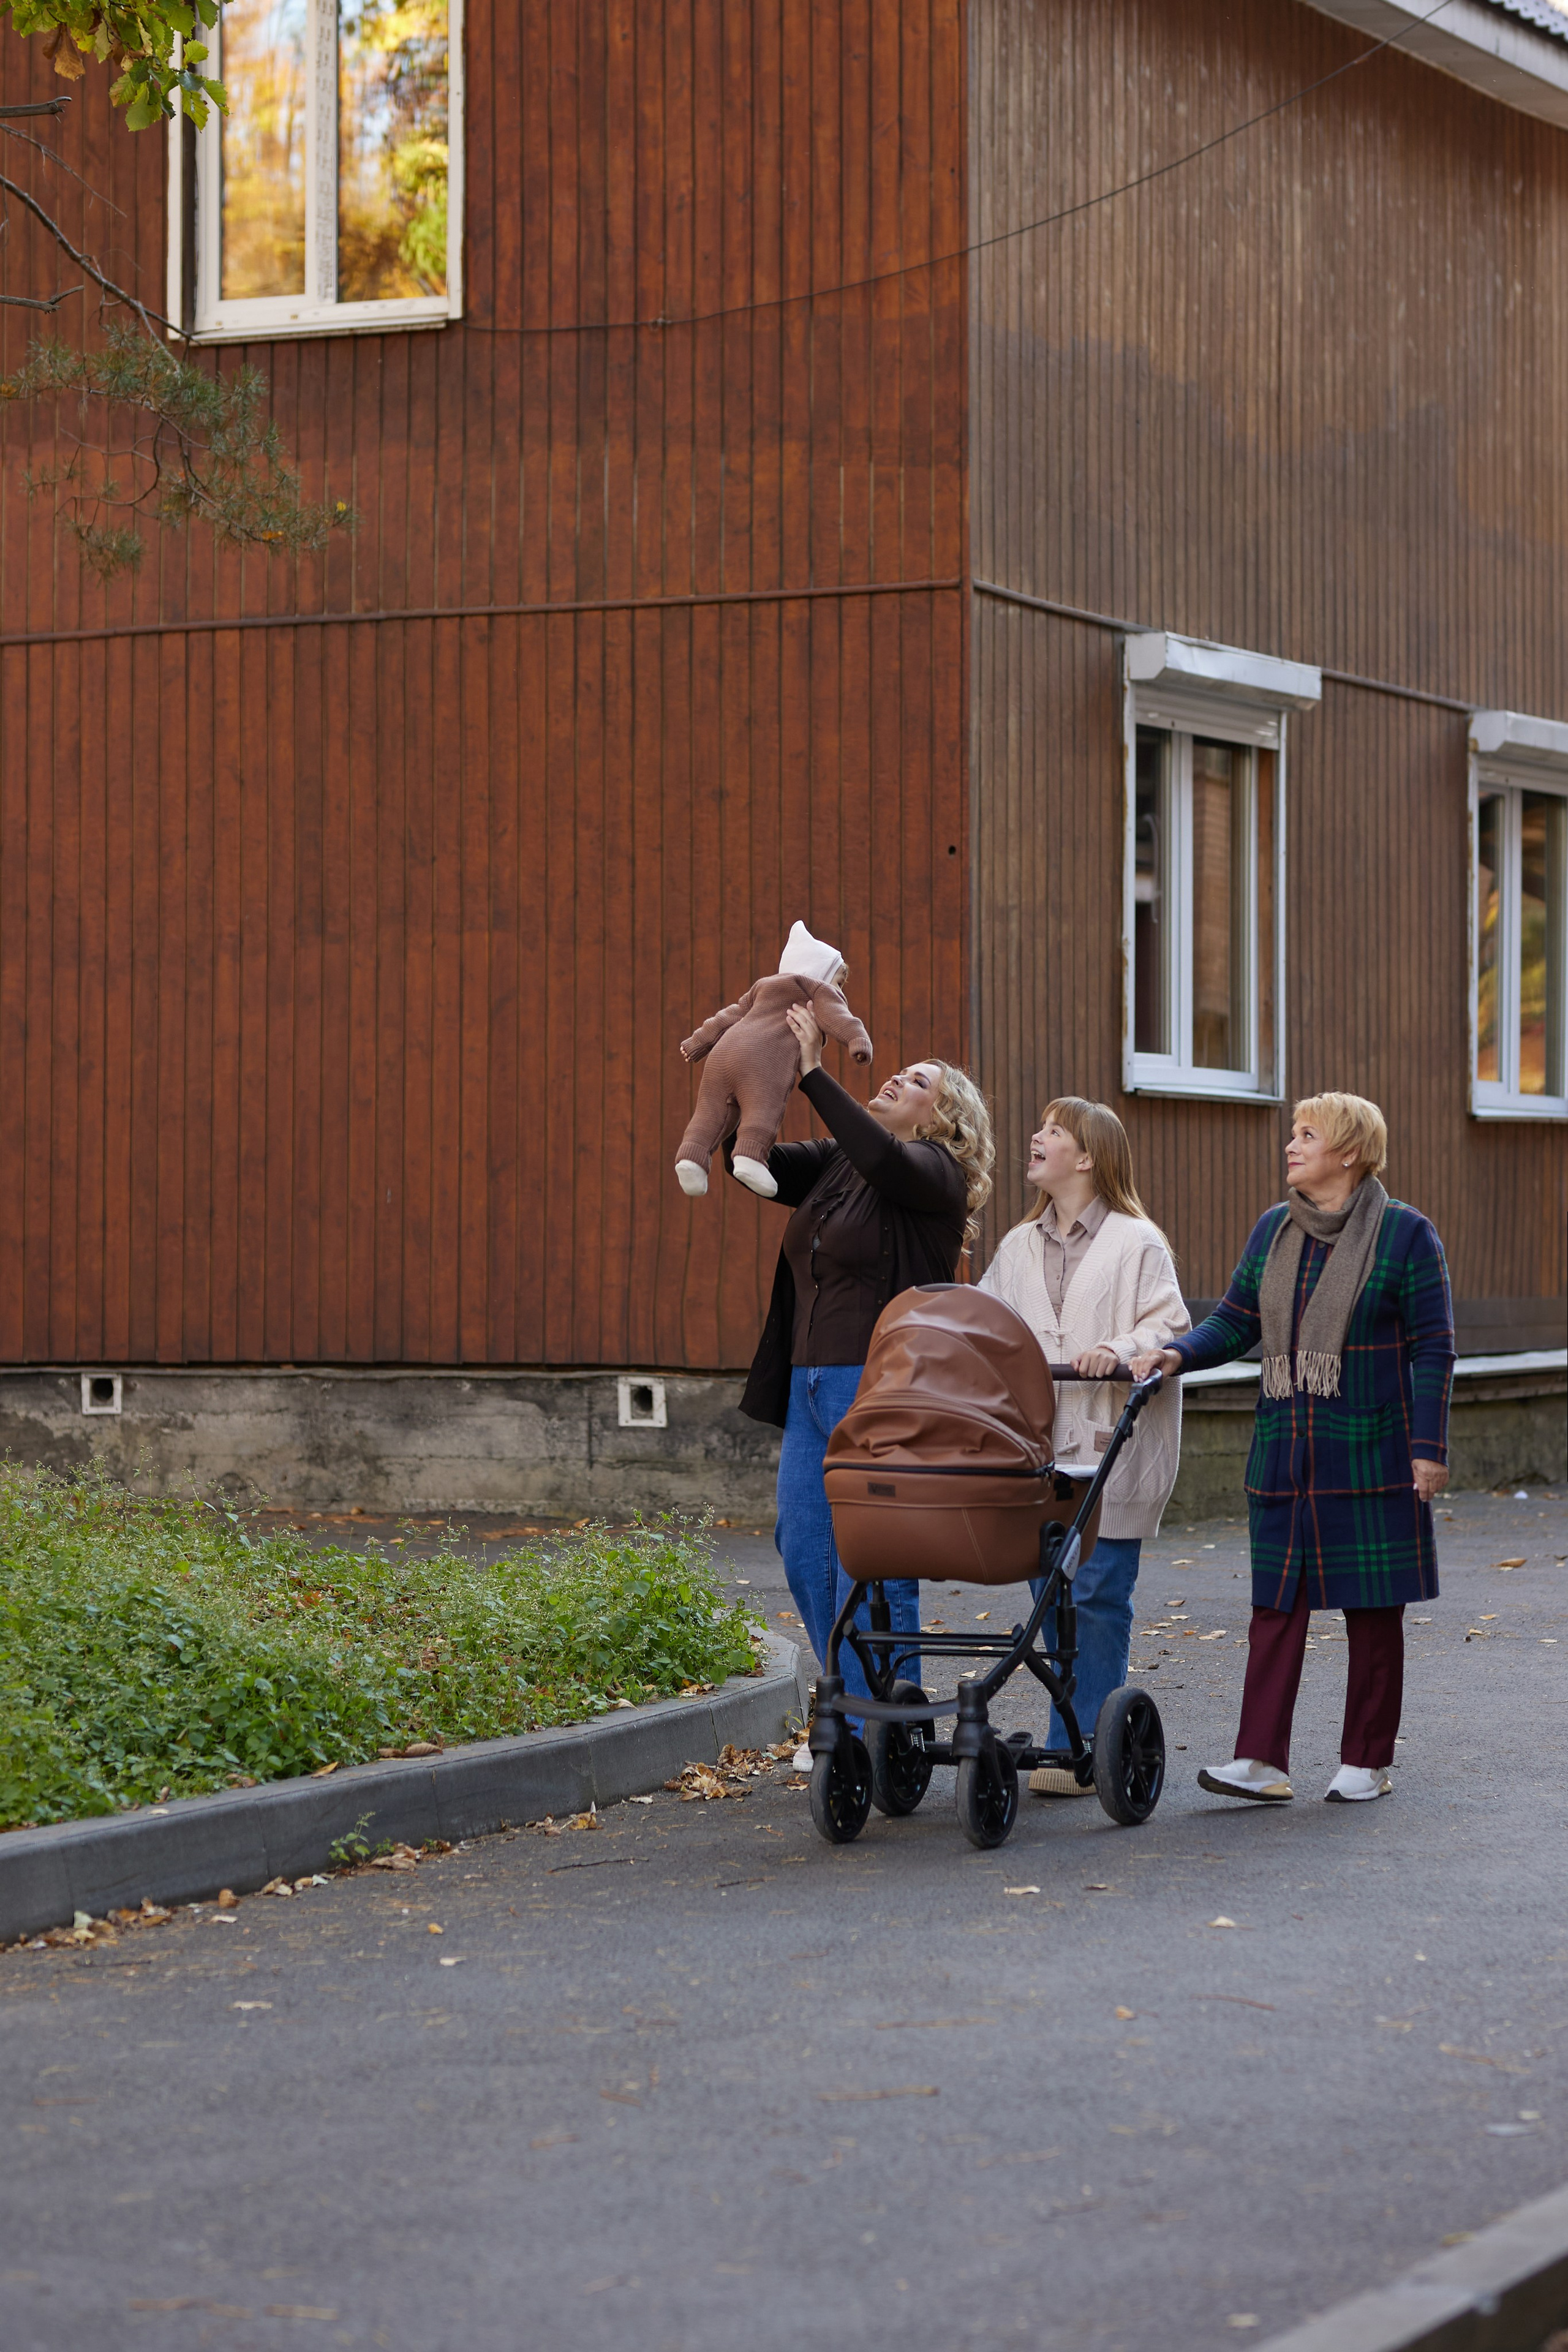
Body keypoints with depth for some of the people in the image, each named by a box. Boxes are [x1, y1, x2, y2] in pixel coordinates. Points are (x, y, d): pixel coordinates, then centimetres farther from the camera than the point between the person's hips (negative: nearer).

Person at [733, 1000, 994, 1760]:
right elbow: (748, 1159, 15)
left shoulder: (936, 1172, -5)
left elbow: (882, 1158, -26)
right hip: (811, 1384, 8)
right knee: (803, 1551, 10)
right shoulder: (832, 1163, 17)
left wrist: (813, 1074, -25)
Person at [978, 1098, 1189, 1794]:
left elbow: (1169, 1329, -8)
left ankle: (1080, 1747, -5)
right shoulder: (1018, 1247, 17)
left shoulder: (1138, 1244, -2)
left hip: (1108, 1448, -6)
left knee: (1096, 1592, -7)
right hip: (1037, 1446, 6)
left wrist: (1119, 1351, -25)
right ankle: (1076, 1741, 14)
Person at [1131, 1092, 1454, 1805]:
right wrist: (1178, 1353, -7)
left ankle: (1367, 1761, 12)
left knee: (1373, 1608, 3)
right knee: (1276, 1604, -1)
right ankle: (1262, 1761, -3)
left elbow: (1432, 1348, -4)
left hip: (1369, 1452, -4)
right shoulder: (1274, 1231, 11)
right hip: (1284, 1452, 4)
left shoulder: (1404, 1234, -4)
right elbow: (1236, 1320, 12)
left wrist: (1429, 1447, -9)